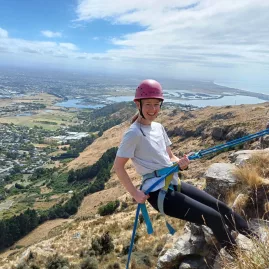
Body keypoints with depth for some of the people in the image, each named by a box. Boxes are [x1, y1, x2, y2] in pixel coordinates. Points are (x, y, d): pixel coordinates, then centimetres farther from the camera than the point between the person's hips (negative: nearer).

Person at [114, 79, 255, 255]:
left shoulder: (159, 127, 8)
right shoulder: (134, 134, -16)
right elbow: (118, 166, -15)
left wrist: (180, 163, -7)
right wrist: (135, 193, -17)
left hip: (174, 183, 8)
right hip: (158, 192, -8)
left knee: (221, 207, 8)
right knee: (213, 217, -10)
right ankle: (236, 253, 18)